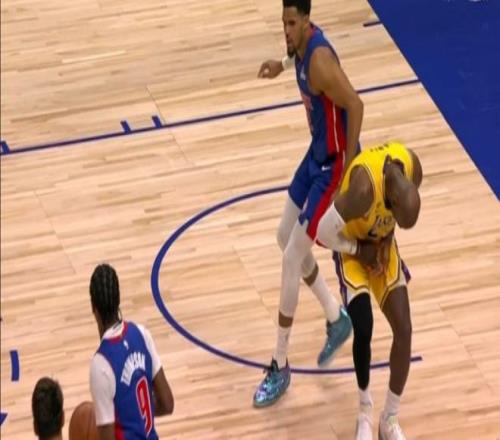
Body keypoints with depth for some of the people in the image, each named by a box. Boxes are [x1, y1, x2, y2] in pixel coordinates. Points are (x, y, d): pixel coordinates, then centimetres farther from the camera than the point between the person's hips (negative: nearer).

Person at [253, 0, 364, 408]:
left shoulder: (320, 61, -29)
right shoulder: (303, 44, -1)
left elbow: (356, 105, -30)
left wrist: (349, 168, -25)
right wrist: (284, 64, 13)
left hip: (334, 164, -10)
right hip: (318, 152, 10)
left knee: (292, 260, -6)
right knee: (286, 238, 21)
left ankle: (280, 368, 5)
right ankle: (337, 319, 37)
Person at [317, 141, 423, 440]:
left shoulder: (412, 166, -25)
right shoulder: (364, 189, -42)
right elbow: (324, 230, -29)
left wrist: (387, 240, -12)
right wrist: (360, 249, -16)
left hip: (381, 243, 5)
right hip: (353, 247, -5)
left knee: (404, 330, -4)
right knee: (364, 329, -20)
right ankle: (365, 409, 8)